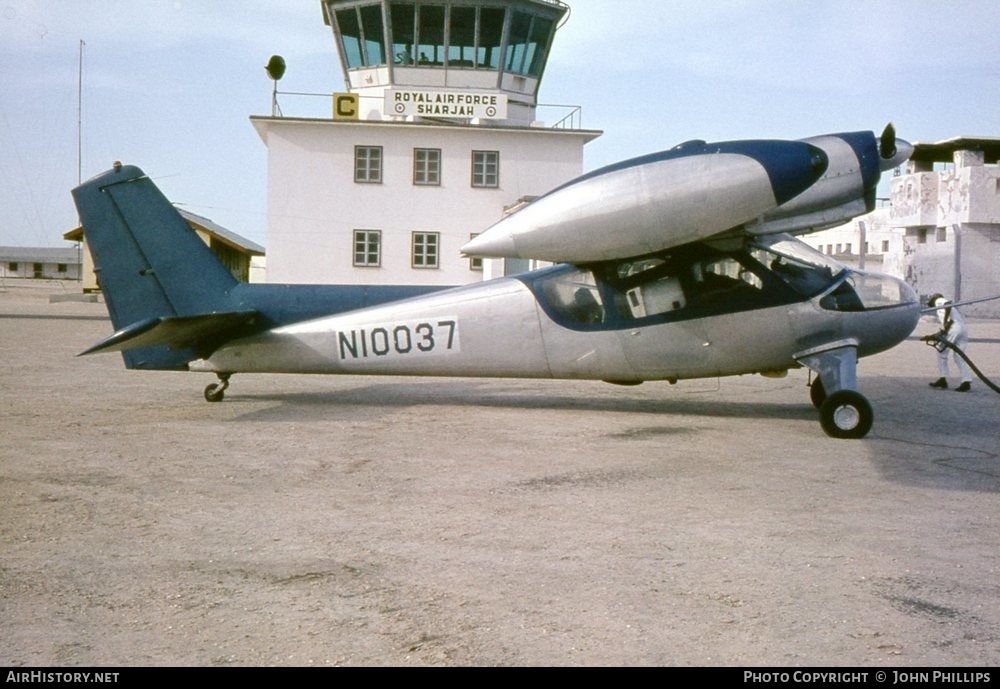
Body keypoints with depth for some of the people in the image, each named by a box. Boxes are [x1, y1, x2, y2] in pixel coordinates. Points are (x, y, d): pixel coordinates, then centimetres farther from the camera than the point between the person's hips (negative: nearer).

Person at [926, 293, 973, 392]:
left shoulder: (939, 300, 13)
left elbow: (948, 304, -13)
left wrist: (945, 321, -16)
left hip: (954, 328, -8)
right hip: (963, 331, 8)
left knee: (941, 352, 6)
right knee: (958, 358, 9)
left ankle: (942, 379, 5)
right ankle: (966, 382, -2)